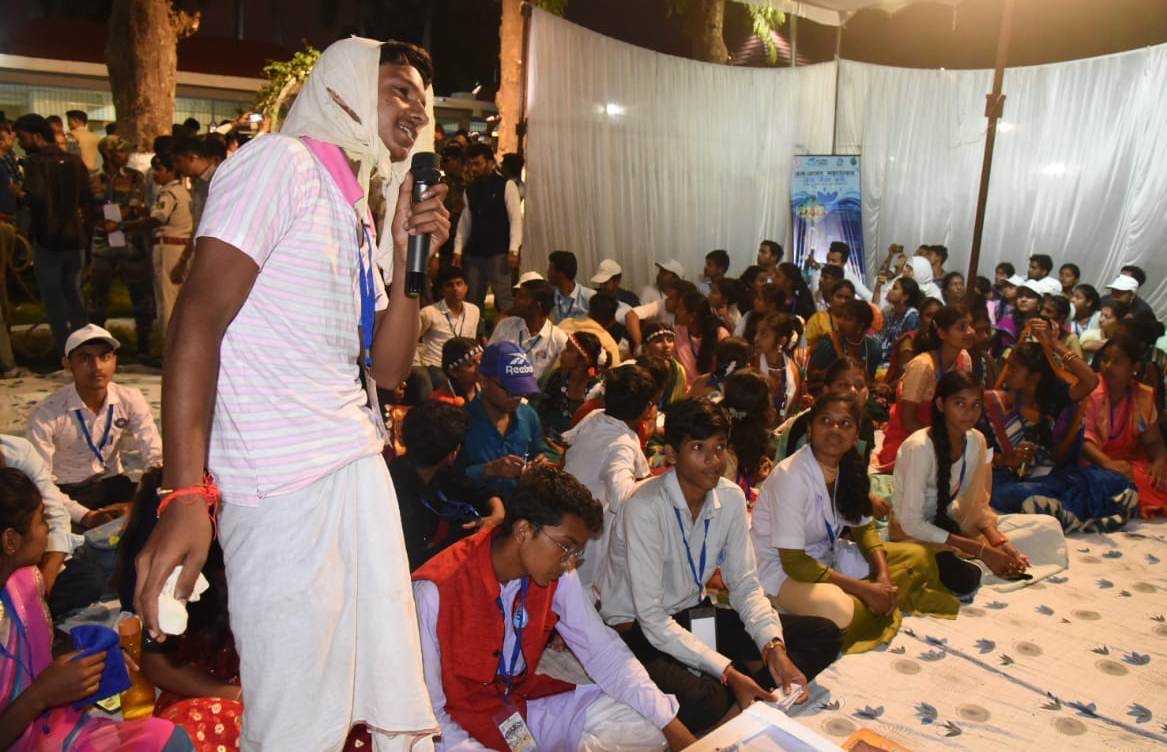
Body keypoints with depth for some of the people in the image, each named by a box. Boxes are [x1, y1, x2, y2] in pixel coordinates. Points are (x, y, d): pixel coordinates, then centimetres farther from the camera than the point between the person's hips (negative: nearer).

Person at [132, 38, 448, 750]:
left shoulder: (361, 211, 17)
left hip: (361, 464, 8)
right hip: (286, 478, -8)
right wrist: (186, 495, -24)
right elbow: (199, 316, -16)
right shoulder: (281, 162, -7)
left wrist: (409, 255, 2)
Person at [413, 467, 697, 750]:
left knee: (646, 727, -7)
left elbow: (602, 651, -4)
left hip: (525, 703, 6)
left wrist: (671, 725, -13)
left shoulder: (557, 575, -9)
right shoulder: (437, 591, -26)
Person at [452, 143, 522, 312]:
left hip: (499, 253, -5)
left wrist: (513, 251, -16)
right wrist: (458, 250, 6)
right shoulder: (470, 189, 13)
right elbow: (465, 221, 13)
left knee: (503, 300, -4)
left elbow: (516, 219, -8)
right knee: (473, 300, 9)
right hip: (474, 253, 5)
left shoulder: (506, 185, -3)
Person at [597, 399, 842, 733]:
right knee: (702, 703, -38)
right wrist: (727, 671, -27)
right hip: (637, 630, -7)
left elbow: (745, 585, 0)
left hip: (694, 616, 7)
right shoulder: (645, 507, -25)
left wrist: (774, 647, -18)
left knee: (824, 636, -3)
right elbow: (651, 618, -25)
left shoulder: (731, 498, -5)